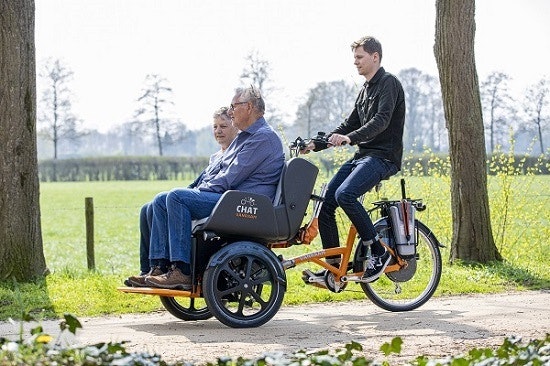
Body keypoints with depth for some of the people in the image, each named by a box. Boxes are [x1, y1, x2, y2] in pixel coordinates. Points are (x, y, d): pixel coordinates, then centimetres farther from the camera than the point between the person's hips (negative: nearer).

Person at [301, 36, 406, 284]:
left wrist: (351, 138, -37)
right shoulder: (365, 90, 21)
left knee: (345, 194, -30)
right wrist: (317, 144, 9)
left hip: (383, 156, -9)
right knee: (325, 202, -4)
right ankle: (334, 268, 2)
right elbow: (350, 125, 22)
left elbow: (382, 120, -23)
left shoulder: (389, 84, -7)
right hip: (363, 155, 9)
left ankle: (378, 252, -17)